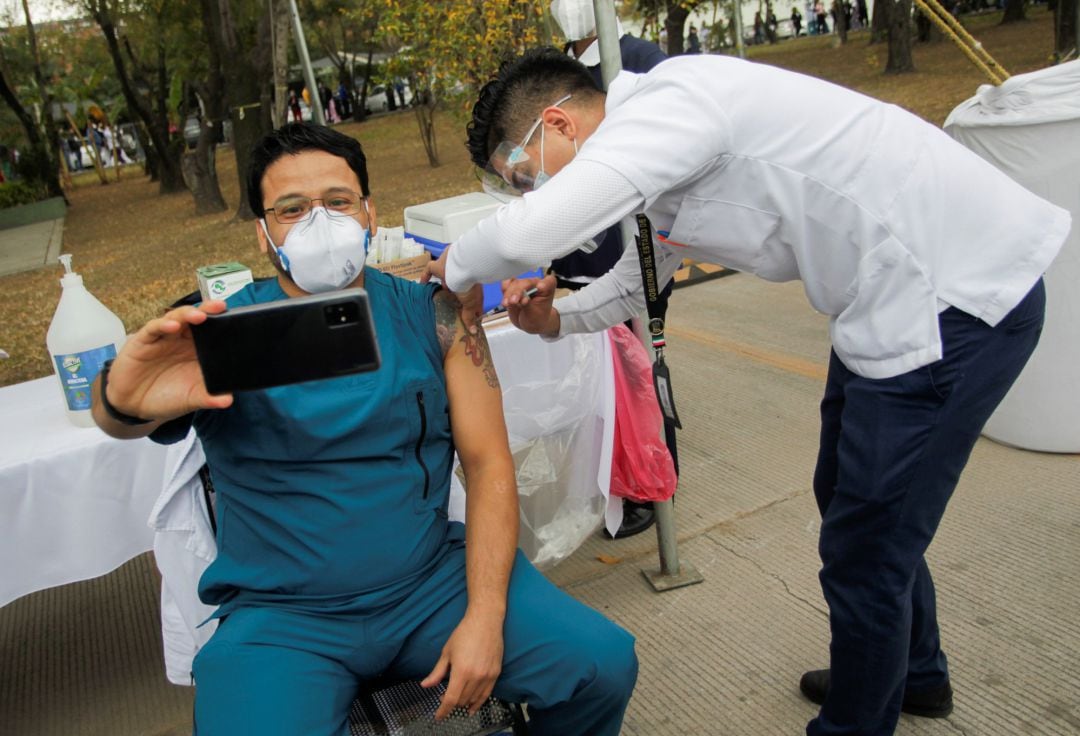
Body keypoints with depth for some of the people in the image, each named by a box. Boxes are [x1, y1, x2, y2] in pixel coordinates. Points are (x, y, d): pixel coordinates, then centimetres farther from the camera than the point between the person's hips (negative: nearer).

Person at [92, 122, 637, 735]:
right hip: (282, 615, -1)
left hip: (435, 580, 2)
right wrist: (126, 403, -47)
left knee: (604, 663, -11)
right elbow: (122, 418, -22)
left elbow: (488, 462, -2)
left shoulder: (432, 315, -1)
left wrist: (485, 616, -11)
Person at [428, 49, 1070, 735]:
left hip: (959, 300, -10)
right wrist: (555, 318, 4)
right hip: (902, 299, 10)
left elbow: (529, 233, -32)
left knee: (864, 552, 2)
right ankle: (916, 674, 49)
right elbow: (635, 283, 23)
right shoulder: (658, 151, 10)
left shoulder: (669, 100, -22)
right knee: (851, 506, 25)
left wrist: (453, 266, -11)